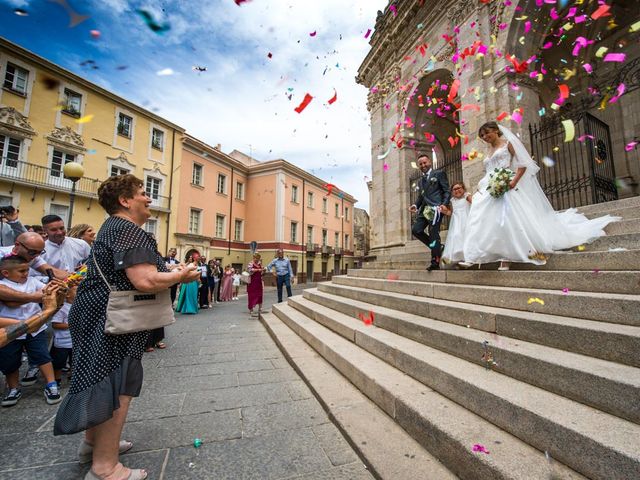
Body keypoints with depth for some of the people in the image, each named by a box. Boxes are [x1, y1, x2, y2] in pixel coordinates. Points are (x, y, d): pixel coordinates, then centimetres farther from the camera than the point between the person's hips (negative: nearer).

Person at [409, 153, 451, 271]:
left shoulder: (439, 173, 7)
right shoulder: (421, 180, 25)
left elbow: (447, 191, -1)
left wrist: (444, 204, -18)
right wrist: (416, 205, 3)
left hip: (436, 208, -6)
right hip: (424, 209, 7)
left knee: (433, 234, -10)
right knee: (416, 230, -5)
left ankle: (435, 262, -5)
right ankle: (437, 247, 12)